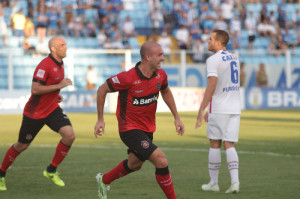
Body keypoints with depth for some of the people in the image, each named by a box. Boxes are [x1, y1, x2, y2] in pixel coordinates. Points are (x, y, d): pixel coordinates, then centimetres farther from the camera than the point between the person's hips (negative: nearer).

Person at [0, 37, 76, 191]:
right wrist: (59, 86, -28)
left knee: (69, 135, -14)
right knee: (22, 145, 7)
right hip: (34, 113, -7)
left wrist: (56, 95, 8)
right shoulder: (44, 65, -23)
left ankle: (51, 171, 1)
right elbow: (35, 89, -30)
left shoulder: (59, 64, 6)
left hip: (52, 109, 7)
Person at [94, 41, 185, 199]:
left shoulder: (160, 75, -6)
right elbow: (102, 90, -11)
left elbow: (166, 92, 17)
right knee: (161, 160, -20)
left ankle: (104, 180, 50)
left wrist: (177, 118, 15)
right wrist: (100, 119, -7)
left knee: (134, 165, 25)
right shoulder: (128, 78, -25)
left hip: (148, 129, 8)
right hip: (130, 129, -8)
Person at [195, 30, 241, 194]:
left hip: (218, 109, -6)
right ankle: (234, 181, -11)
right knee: (229, 145, 4)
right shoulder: (234, 59, 14)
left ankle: (213, 183, 11)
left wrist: (201, 110, -17)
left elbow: (212, 86, -19)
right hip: (234, 108, 6)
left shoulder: (213, 60, -10)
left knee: (215, 145, 5)